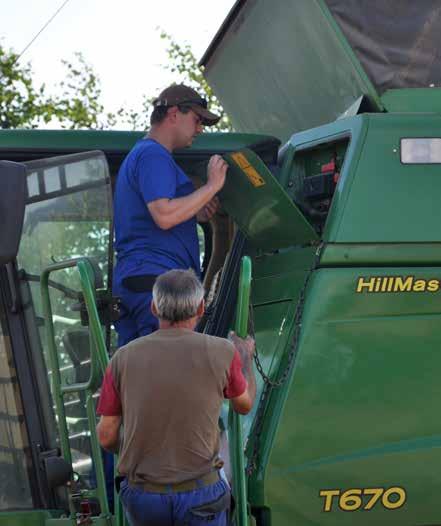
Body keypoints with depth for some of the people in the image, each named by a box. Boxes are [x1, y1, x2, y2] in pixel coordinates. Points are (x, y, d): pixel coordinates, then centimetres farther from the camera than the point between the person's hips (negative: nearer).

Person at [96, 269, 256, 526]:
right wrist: (246, 357, 30)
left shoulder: (124, 358, -5)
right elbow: (244, 404, 10)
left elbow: (106, 436, 0)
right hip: (198, 495, -3)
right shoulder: (221, 353, -10)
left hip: (143, 496, 3)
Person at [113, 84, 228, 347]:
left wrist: (196, 215, 15)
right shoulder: (154, 155, -7)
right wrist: (212, 186, -12)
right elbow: (164, 215, -20)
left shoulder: (139, 154, 27)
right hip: (156, 277, -11)